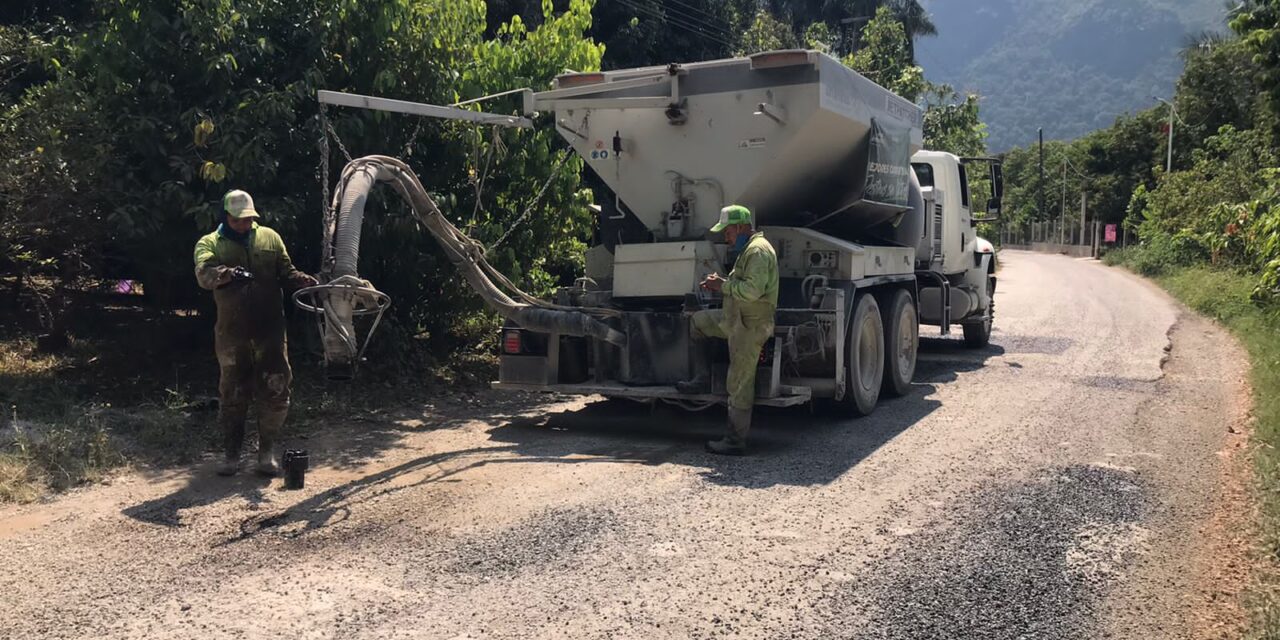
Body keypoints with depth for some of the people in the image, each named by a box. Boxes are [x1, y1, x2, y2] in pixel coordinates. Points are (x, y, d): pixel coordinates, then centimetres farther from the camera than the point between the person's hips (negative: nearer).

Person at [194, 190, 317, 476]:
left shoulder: (270, 238, 9)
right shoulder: (209, 244, 2)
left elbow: (286, 272, 9)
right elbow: (204, 273, -18)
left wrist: (305, 281, -13)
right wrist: (228, 273, -40)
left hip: (270, 332, 1)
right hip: (232, 334, -1)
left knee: (274, 394, 3)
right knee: (232, 396, 9)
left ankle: (267, 453, 17)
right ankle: (231, 455, 22)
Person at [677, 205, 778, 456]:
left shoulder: (758, 250, -18)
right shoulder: (748, 249, 16)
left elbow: (753, 290, -28)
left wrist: (723, 285, -16)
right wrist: (720, 283, 5)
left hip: (750, 326, -11)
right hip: (736, 320, 11)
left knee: (739, 385, -5)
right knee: (697, 321, 22)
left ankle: (736, 442, 3)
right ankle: (703, 380, 22)